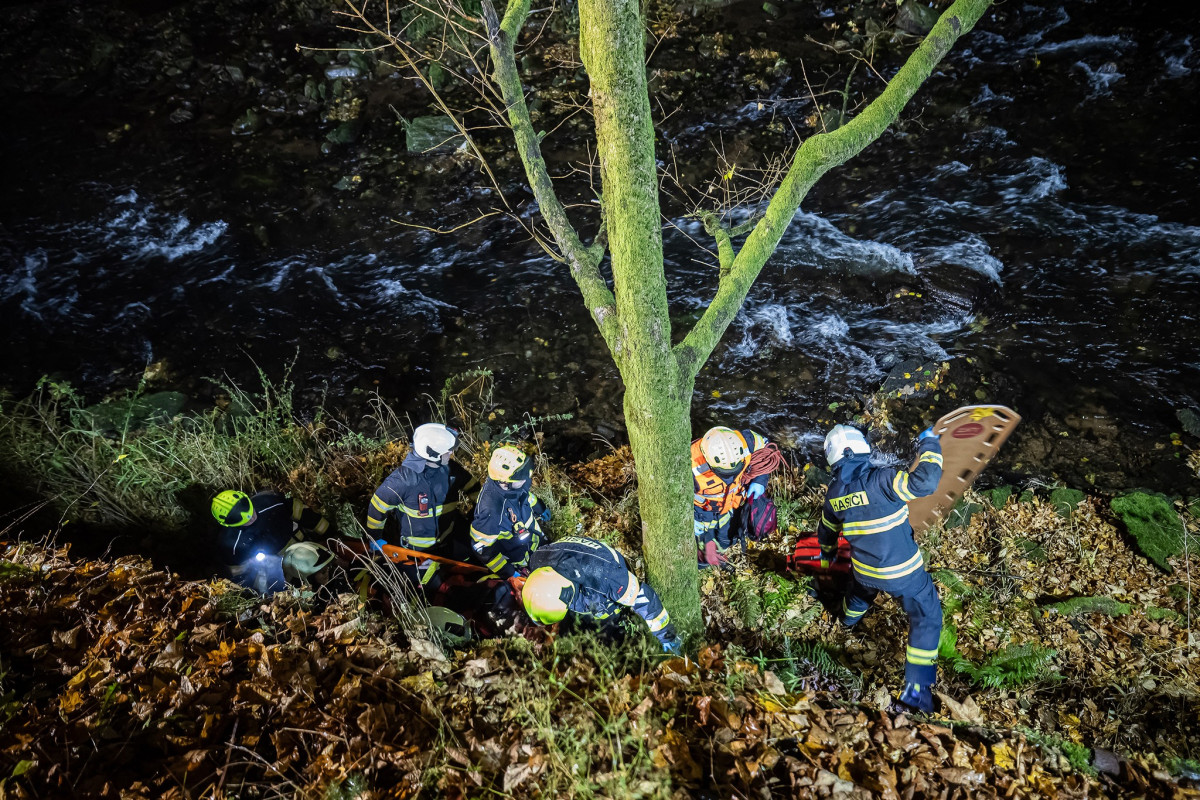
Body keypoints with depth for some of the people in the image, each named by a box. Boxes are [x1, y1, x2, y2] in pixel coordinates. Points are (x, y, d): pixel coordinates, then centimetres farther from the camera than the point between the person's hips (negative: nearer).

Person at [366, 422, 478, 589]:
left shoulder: (449, 468, -15)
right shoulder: (403, 479, -31)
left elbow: (472, 486, 1)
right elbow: (378, 506, -18)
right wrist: (375, 538, -7)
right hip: (418, 547, -5)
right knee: (432, 585, 5)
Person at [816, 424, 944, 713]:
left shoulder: (834, 492, -5)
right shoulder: (881, 480, -28)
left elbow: (826, 530, 12)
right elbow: (924, 482, -34)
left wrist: (827, 553, 33)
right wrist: (930, 445, -19)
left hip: (864, 567, 6)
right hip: (901, 572, -6)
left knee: (861, 590, 39)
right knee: (927, 617, 10)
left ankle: (848, 618, 71)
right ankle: (916, 688, 8)